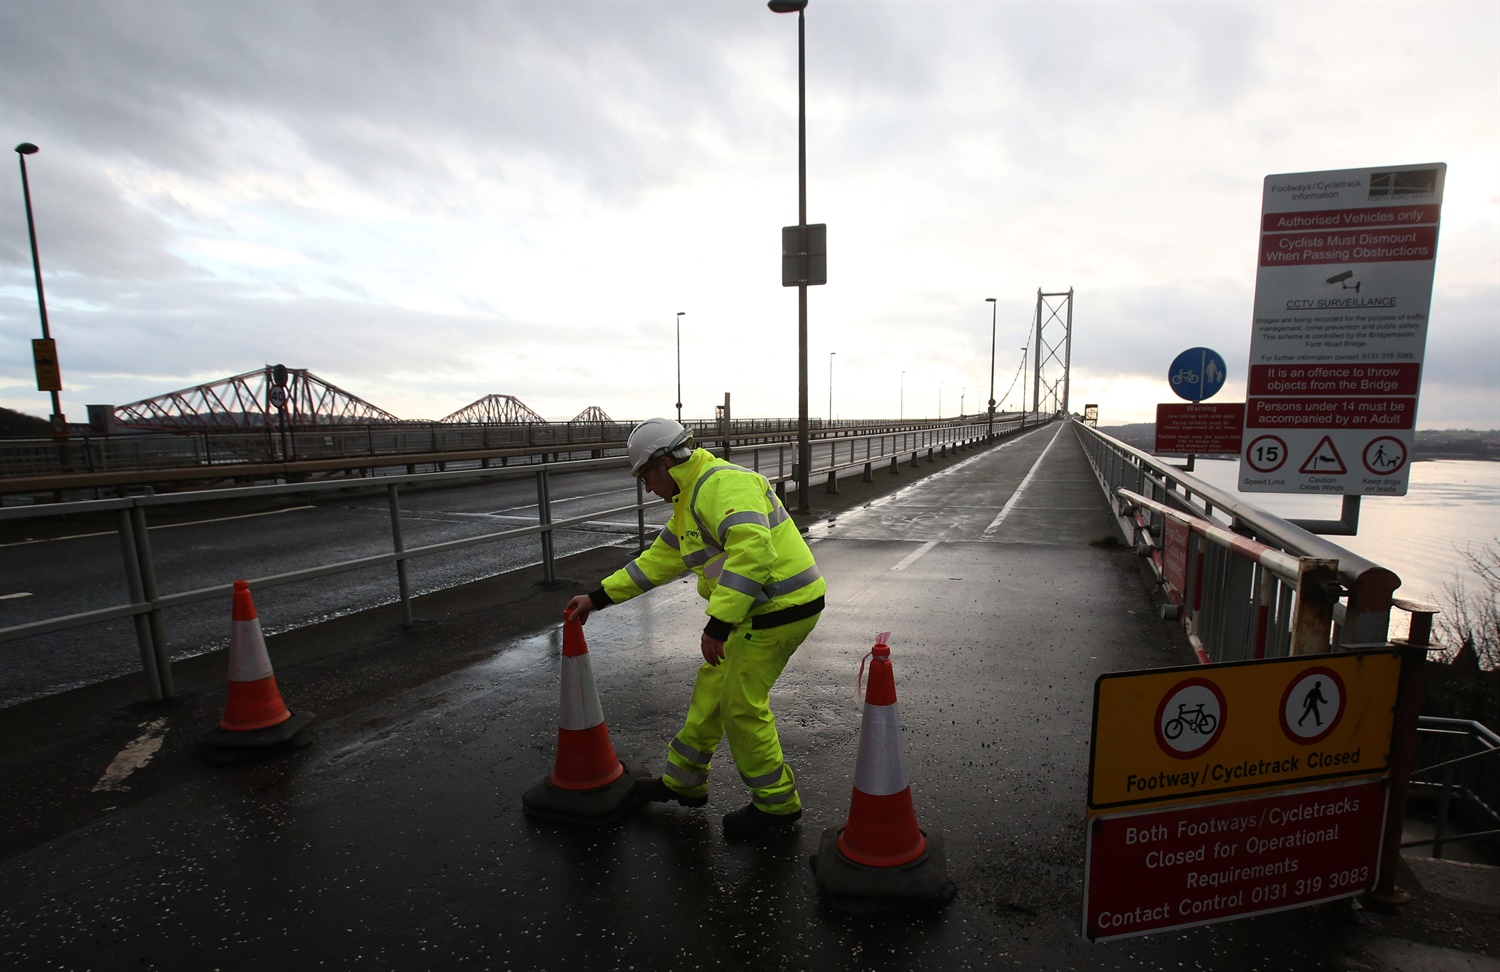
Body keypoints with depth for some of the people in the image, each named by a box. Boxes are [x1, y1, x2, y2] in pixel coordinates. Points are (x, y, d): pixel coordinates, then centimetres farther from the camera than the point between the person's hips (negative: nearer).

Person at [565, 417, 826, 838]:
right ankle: (683, 780, 37)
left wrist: (718, 623, -32)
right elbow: (658, 559, 21)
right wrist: (598, 598, 21)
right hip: (761, 608, 10)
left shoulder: (722, 484, -19)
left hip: (781, 608, -10)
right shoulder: (691, 498, 16)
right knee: (712, 684, 18)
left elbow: (753, 551, -32)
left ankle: (776, 803, 22)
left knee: (742, 705, 1)